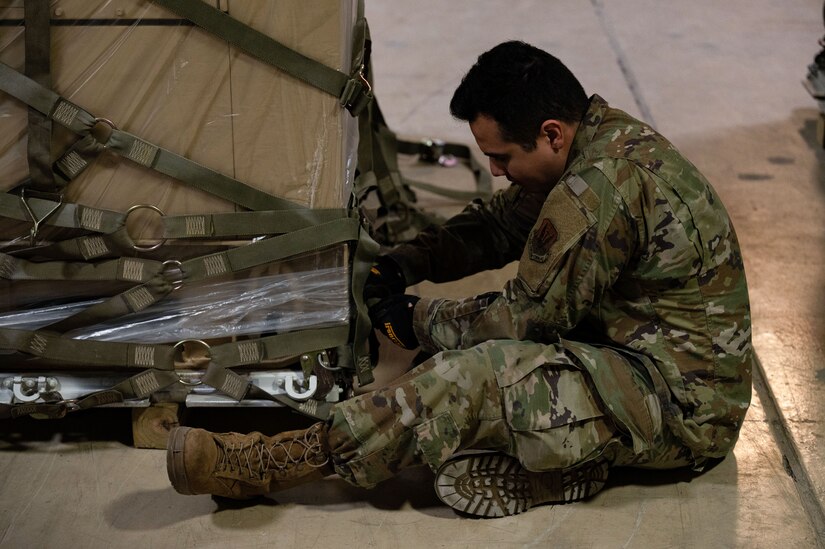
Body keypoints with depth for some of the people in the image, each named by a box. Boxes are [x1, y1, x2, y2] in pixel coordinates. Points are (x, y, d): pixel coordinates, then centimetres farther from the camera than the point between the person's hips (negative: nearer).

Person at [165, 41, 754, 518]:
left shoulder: (599, 188, -26)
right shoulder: (610, 135, 6)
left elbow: (526, 317, -17)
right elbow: (502, 221, 17)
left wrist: (419, 321, -3)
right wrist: (410, 261, 4)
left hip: (682, 404, -10)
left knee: (478, 376, -22)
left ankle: (273, 463, -15)